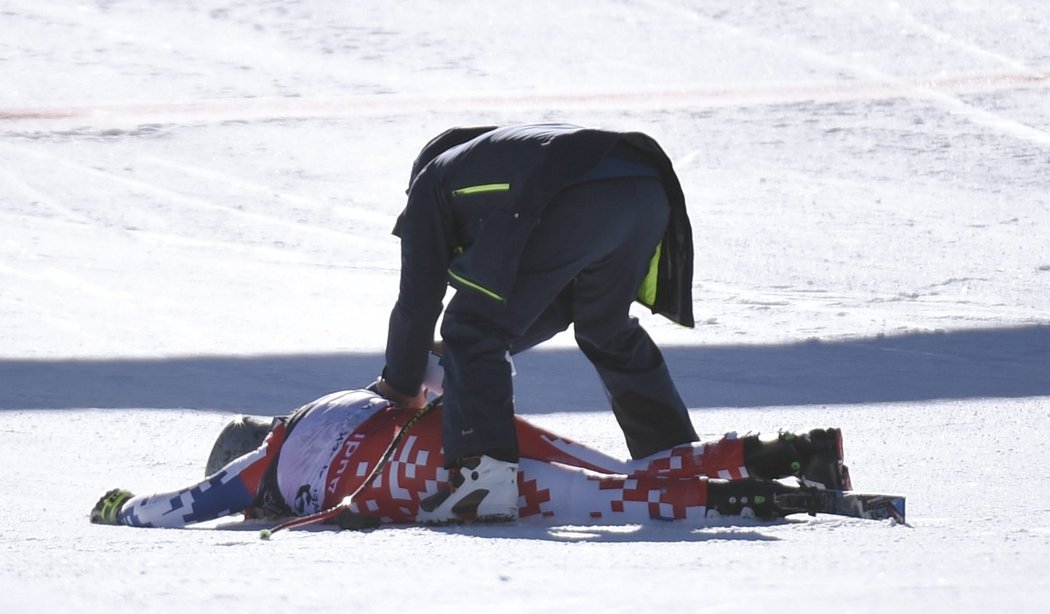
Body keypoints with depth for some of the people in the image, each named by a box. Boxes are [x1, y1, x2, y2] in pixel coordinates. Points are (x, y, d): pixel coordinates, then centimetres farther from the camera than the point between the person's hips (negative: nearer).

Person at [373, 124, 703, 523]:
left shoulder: (431, 180, 28)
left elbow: (419, 296, 23)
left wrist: (399, 387, 34)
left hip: (576, 204, -7)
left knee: (472, 329, 5)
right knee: (608, 331, 30)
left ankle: (486, 474, -9)